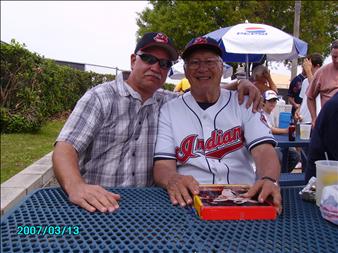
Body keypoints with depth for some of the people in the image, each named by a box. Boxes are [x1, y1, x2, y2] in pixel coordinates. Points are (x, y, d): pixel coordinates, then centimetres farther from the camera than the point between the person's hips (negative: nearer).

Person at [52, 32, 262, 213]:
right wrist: (76, 187, -33)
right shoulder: (100, 97, -3)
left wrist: (238, 85, 3)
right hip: (97, 205, -3)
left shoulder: (166, 103, 13)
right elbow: (65, 148, -13)